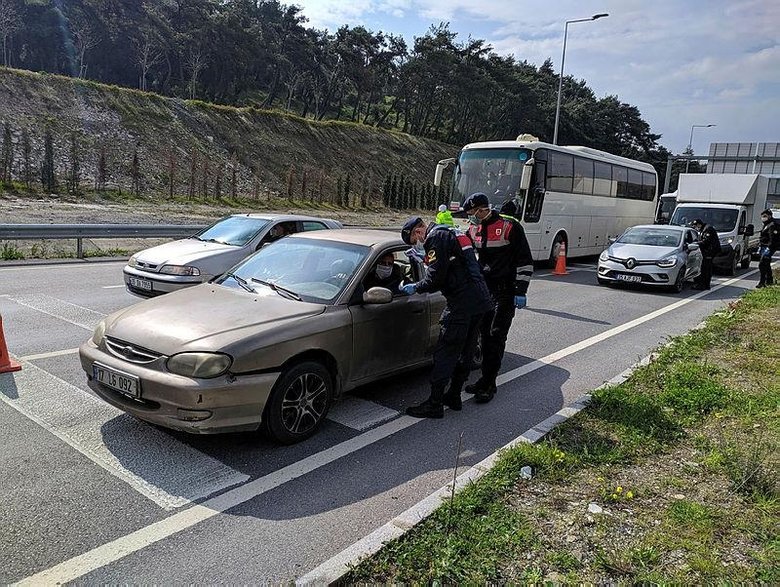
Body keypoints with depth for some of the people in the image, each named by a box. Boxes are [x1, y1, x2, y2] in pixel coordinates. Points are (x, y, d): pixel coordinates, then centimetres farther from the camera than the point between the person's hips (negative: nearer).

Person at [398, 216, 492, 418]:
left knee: (444, 353, -5)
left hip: (462, 303, -10)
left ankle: (435, 404, 0)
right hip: (481, 300, 10)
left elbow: (435, 277, -13)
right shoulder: (452, 233, 24)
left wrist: (416, 288, 3)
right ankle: (454, 397, 27)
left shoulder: (436, 237, -7)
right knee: (465, 352, 16)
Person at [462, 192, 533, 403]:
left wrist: (520, 291, -12)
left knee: (496, 337, -7)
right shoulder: (473, 229, 8)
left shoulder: (510, 227, -11)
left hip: (505, 291, -6)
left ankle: (488, 385, -2)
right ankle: (486, 379, 21)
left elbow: (525, 261, -9)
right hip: (483, 289, 6)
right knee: (485, 335, 10)